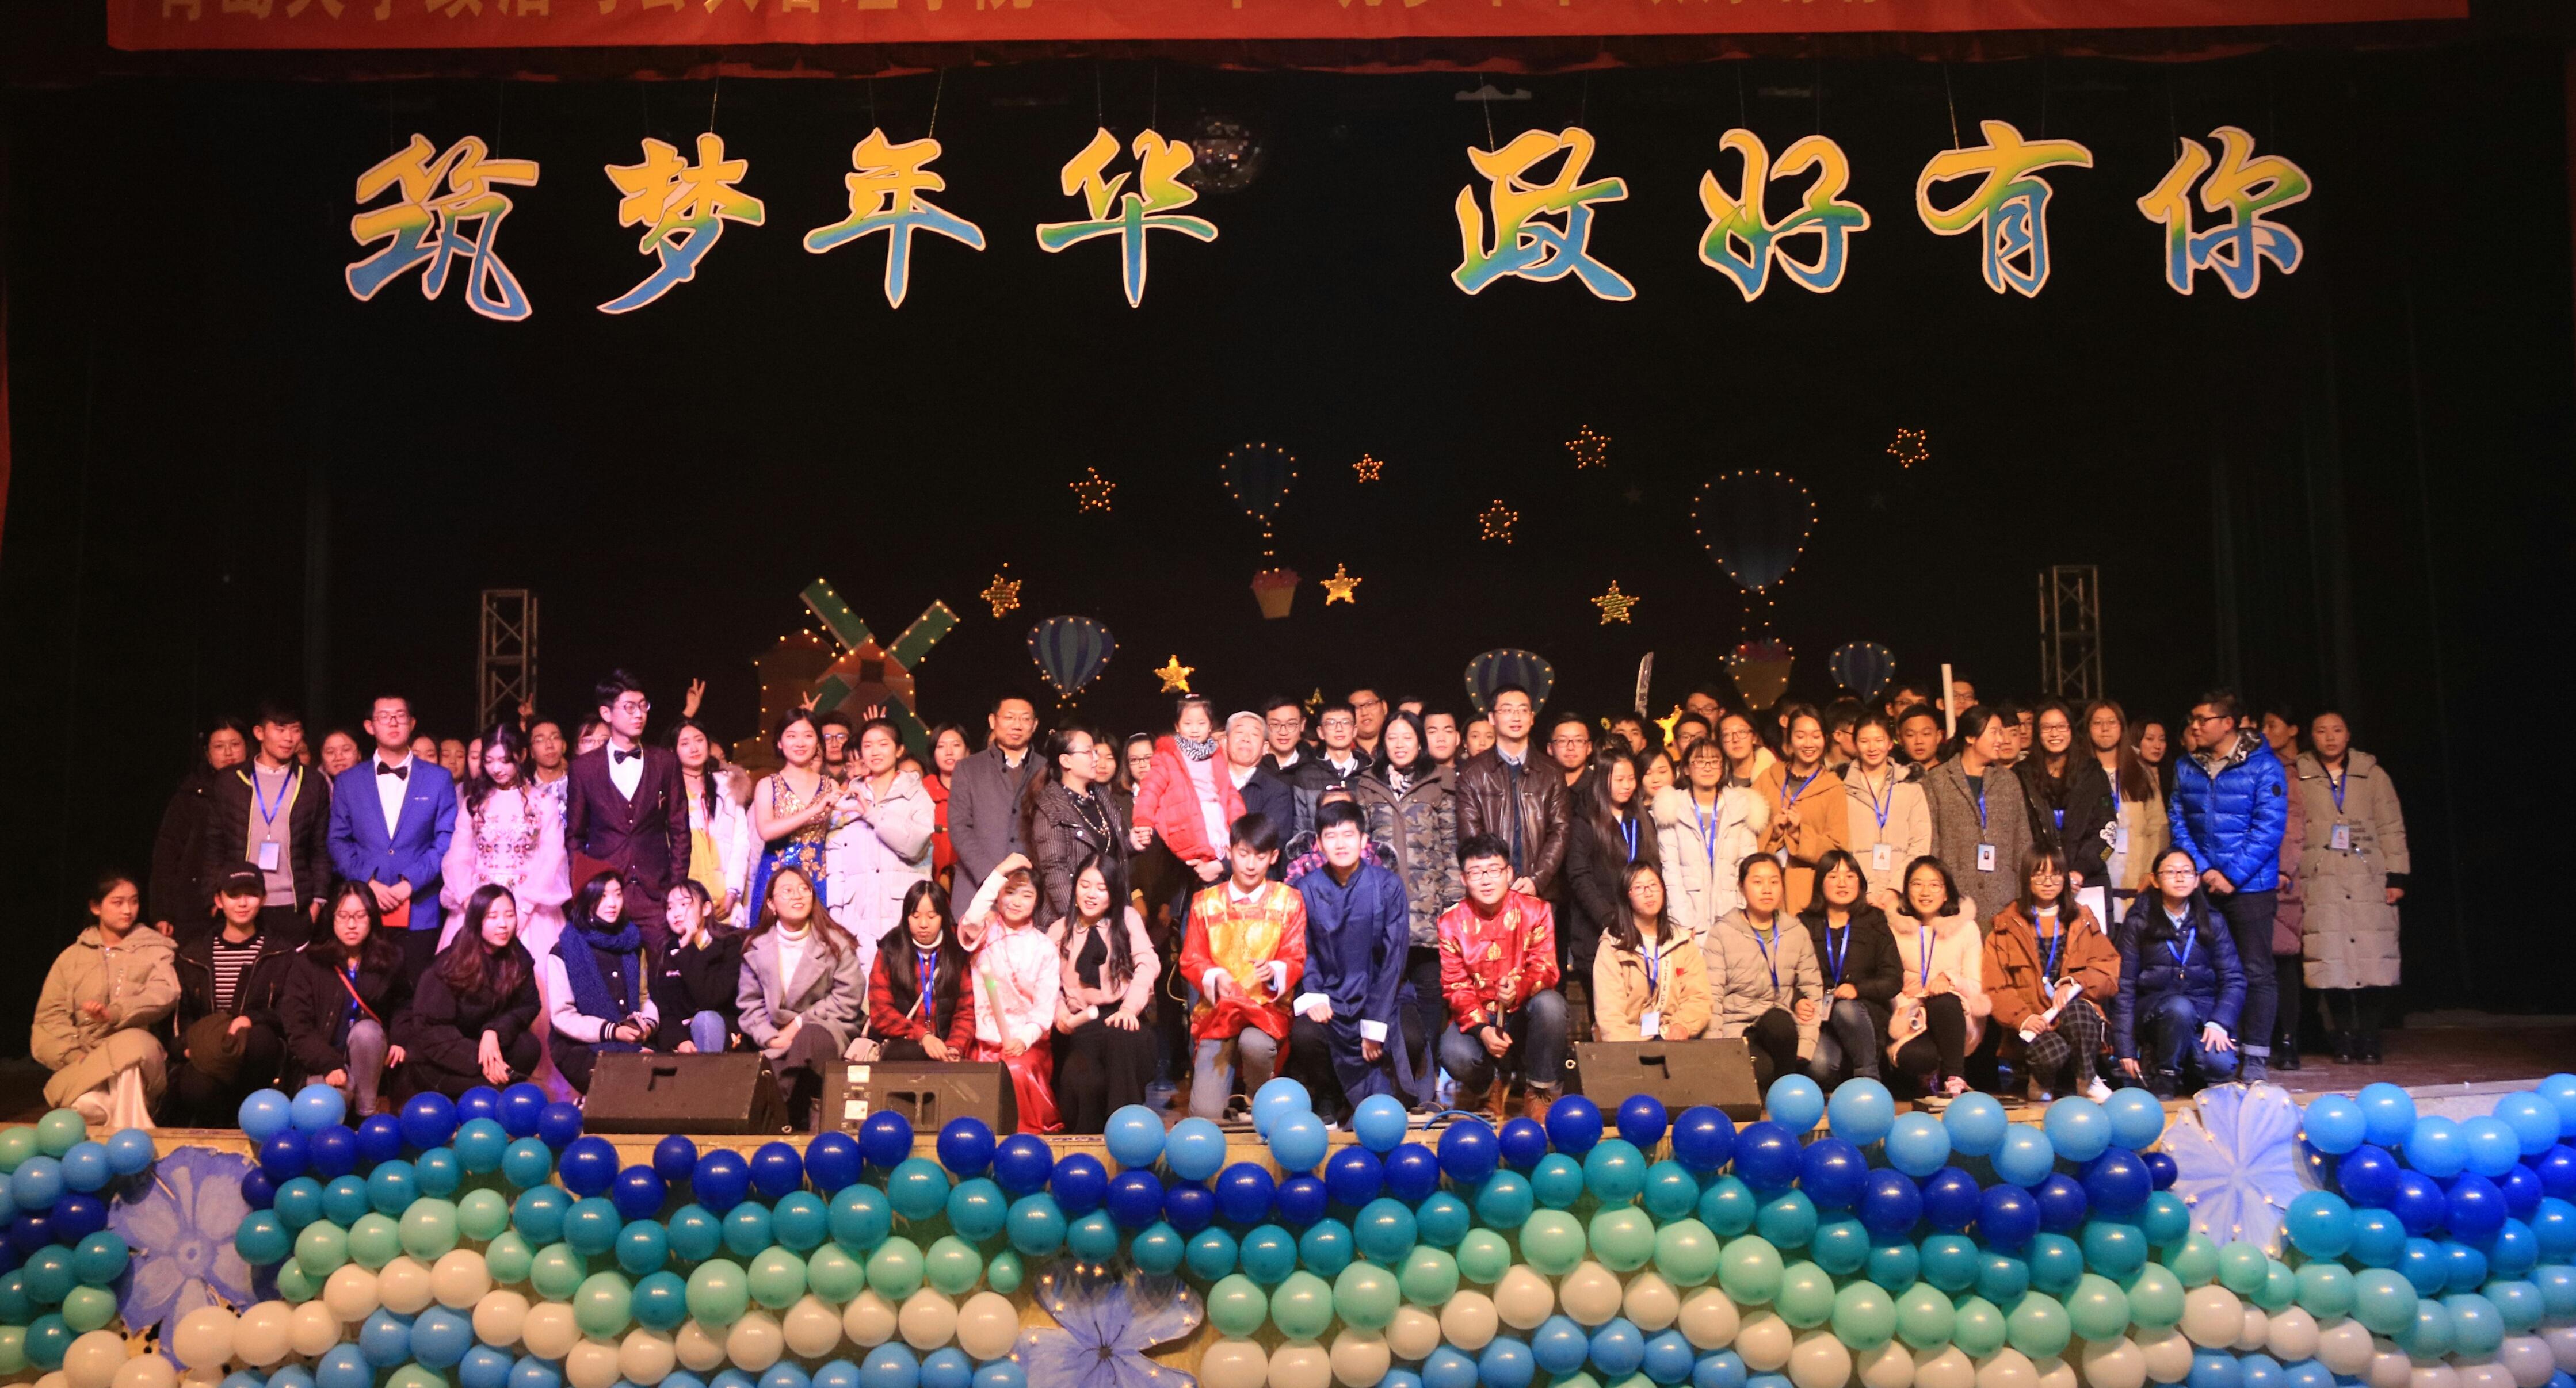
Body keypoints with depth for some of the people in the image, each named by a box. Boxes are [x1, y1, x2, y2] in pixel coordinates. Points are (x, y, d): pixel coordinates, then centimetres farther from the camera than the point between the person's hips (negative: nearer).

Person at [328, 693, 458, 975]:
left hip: (419, 912, -1)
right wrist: (368, 883, -7)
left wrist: (411, 883, -10)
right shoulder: (348, 781, 11)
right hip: (364, 911, 1)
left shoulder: (438, 779, 7)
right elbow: (338, 840, 8)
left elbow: (447, 841, 2)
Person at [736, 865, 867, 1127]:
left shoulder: (836, 943, 1)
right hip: (779, 1041, 1)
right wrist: (770, 1038, -11)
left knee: (811, 1037, -38)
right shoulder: (756, 947, 8)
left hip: (827, 1030, -1)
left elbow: (848, 998, -5)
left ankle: (815, 1111, -24)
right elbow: (749, 1003, 6)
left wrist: (800, 1024, -10)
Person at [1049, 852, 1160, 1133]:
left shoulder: (1128, 918, 10)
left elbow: (1147, 964, -4)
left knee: (1123, 1037, -40)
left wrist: (1130, 1007, -20)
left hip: (1119, 1018, -1)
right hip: (1081, 1026, 1)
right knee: (1084, 1081, -34)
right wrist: (1060, 1012, -14)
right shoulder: (1059, 931, 16)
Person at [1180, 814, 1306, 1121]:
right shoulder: (1206, 902, 8)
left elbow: (1295, 960, 1)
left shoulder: (1289, 900, 6)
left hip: (1267, 1006, 0)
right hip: (1217, 1008, 1)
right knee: (1206, 1112, -16)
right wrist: (1216, 979, -17)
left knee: (1255, 1044, -38)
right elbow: (1191, 960, 5)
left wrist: (1274, 972, -22)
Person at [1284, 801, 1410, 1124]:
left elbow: (1394, 955, -8)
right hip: (1328, 999, 1)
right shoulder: (1306, 889, -2)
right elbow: (1303, 952, 1)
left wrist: (1375, 1026, -11)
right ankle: (1329, 1098, 1)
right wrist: (1311, 997, -18)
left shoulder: (1388, 885, -7)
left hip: (1376, 997, -1)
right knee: (1304, 1035, -28)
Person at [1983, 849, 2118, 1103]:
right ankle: (2042, 1082, -2)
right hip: (2032, 1024, -2)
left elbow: (2109, 972, 6)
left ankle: (2087, 1080, -17)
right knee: (2053, 1052, -34)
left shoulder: (2083, 920, 16)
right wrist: (2022, 1018, -19)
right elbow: (1996, 988, 0)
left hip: (2079, 1015, 2)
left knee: (2077, 1010, -35)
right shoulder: (2006, 925, 8)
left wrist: (2077, 983, -15)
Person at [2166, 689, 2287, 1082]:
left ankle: (2254, 1058, 5)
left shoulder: (2263, 766, -6)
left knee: (2256, 972, 0)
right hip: (2201, 886, 4)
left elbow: (2268, 828, -11)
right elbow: (2178, 823, 5)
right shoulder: (2185, 767, 8)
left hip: (2250, 886, -4)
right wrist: (2203, 870, -8)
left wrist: (2232, 875, -16)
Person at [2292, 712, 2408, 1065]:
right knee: (2331, 962, -5)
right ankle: (2343, 1040, 3)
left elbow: (2391, 828, 9)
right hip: (2320, 882, -1)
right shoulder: (2297, 777, 8)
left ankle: (2369, 1040, 5)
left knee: (2372, 960, -4)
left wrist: (2396, 876, 2)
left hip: (2368, 880, 1)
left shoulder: (2372, 774, 11)